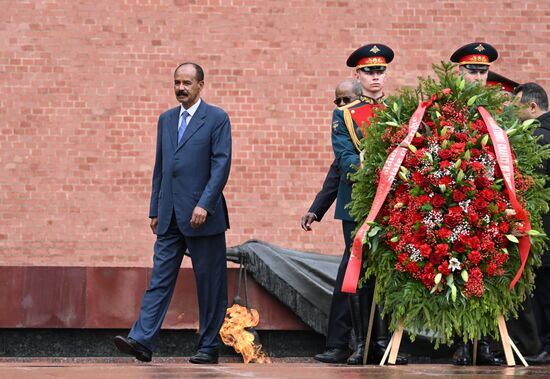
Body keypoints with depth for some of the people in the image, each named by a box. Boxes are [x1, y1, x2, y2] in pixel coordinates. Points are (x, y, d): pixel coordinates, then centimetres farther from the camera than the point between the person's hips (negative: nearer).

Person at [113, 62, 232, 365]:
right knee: (159, 279, -1)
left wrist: (204, 205, -18)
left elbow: (221, 165, -9)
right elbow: (159, 167, 18)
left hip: (202, 215, -5)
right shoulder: (166, 119, 16)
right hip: (169, 217, 5)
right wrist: (155, 210, 14)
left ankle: (209, 347, 8)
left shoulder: (217, 118, -2)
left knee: (209, 283, 2)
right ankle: (142, 341, -7)